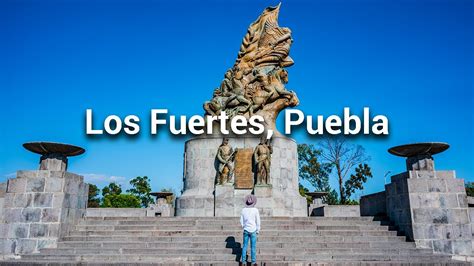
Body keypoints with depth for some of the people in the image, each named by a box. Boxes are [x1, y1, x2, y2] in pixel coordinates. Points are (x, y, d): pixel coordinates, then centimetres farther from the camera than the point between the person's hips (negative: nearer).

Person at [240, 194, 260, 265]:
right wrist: (258, 230, 6)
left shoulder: (244, 210, -4)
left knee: (244, 246, 11)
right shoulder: (255, 210, -10)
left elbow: (241, 220, 3)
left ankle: (243, 261, 14)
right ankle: (253, 261, 9)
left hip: (246, 230, 2)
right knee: (253, 246, 6)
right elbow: (258, 221, -5)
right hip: (253, 230, -2)